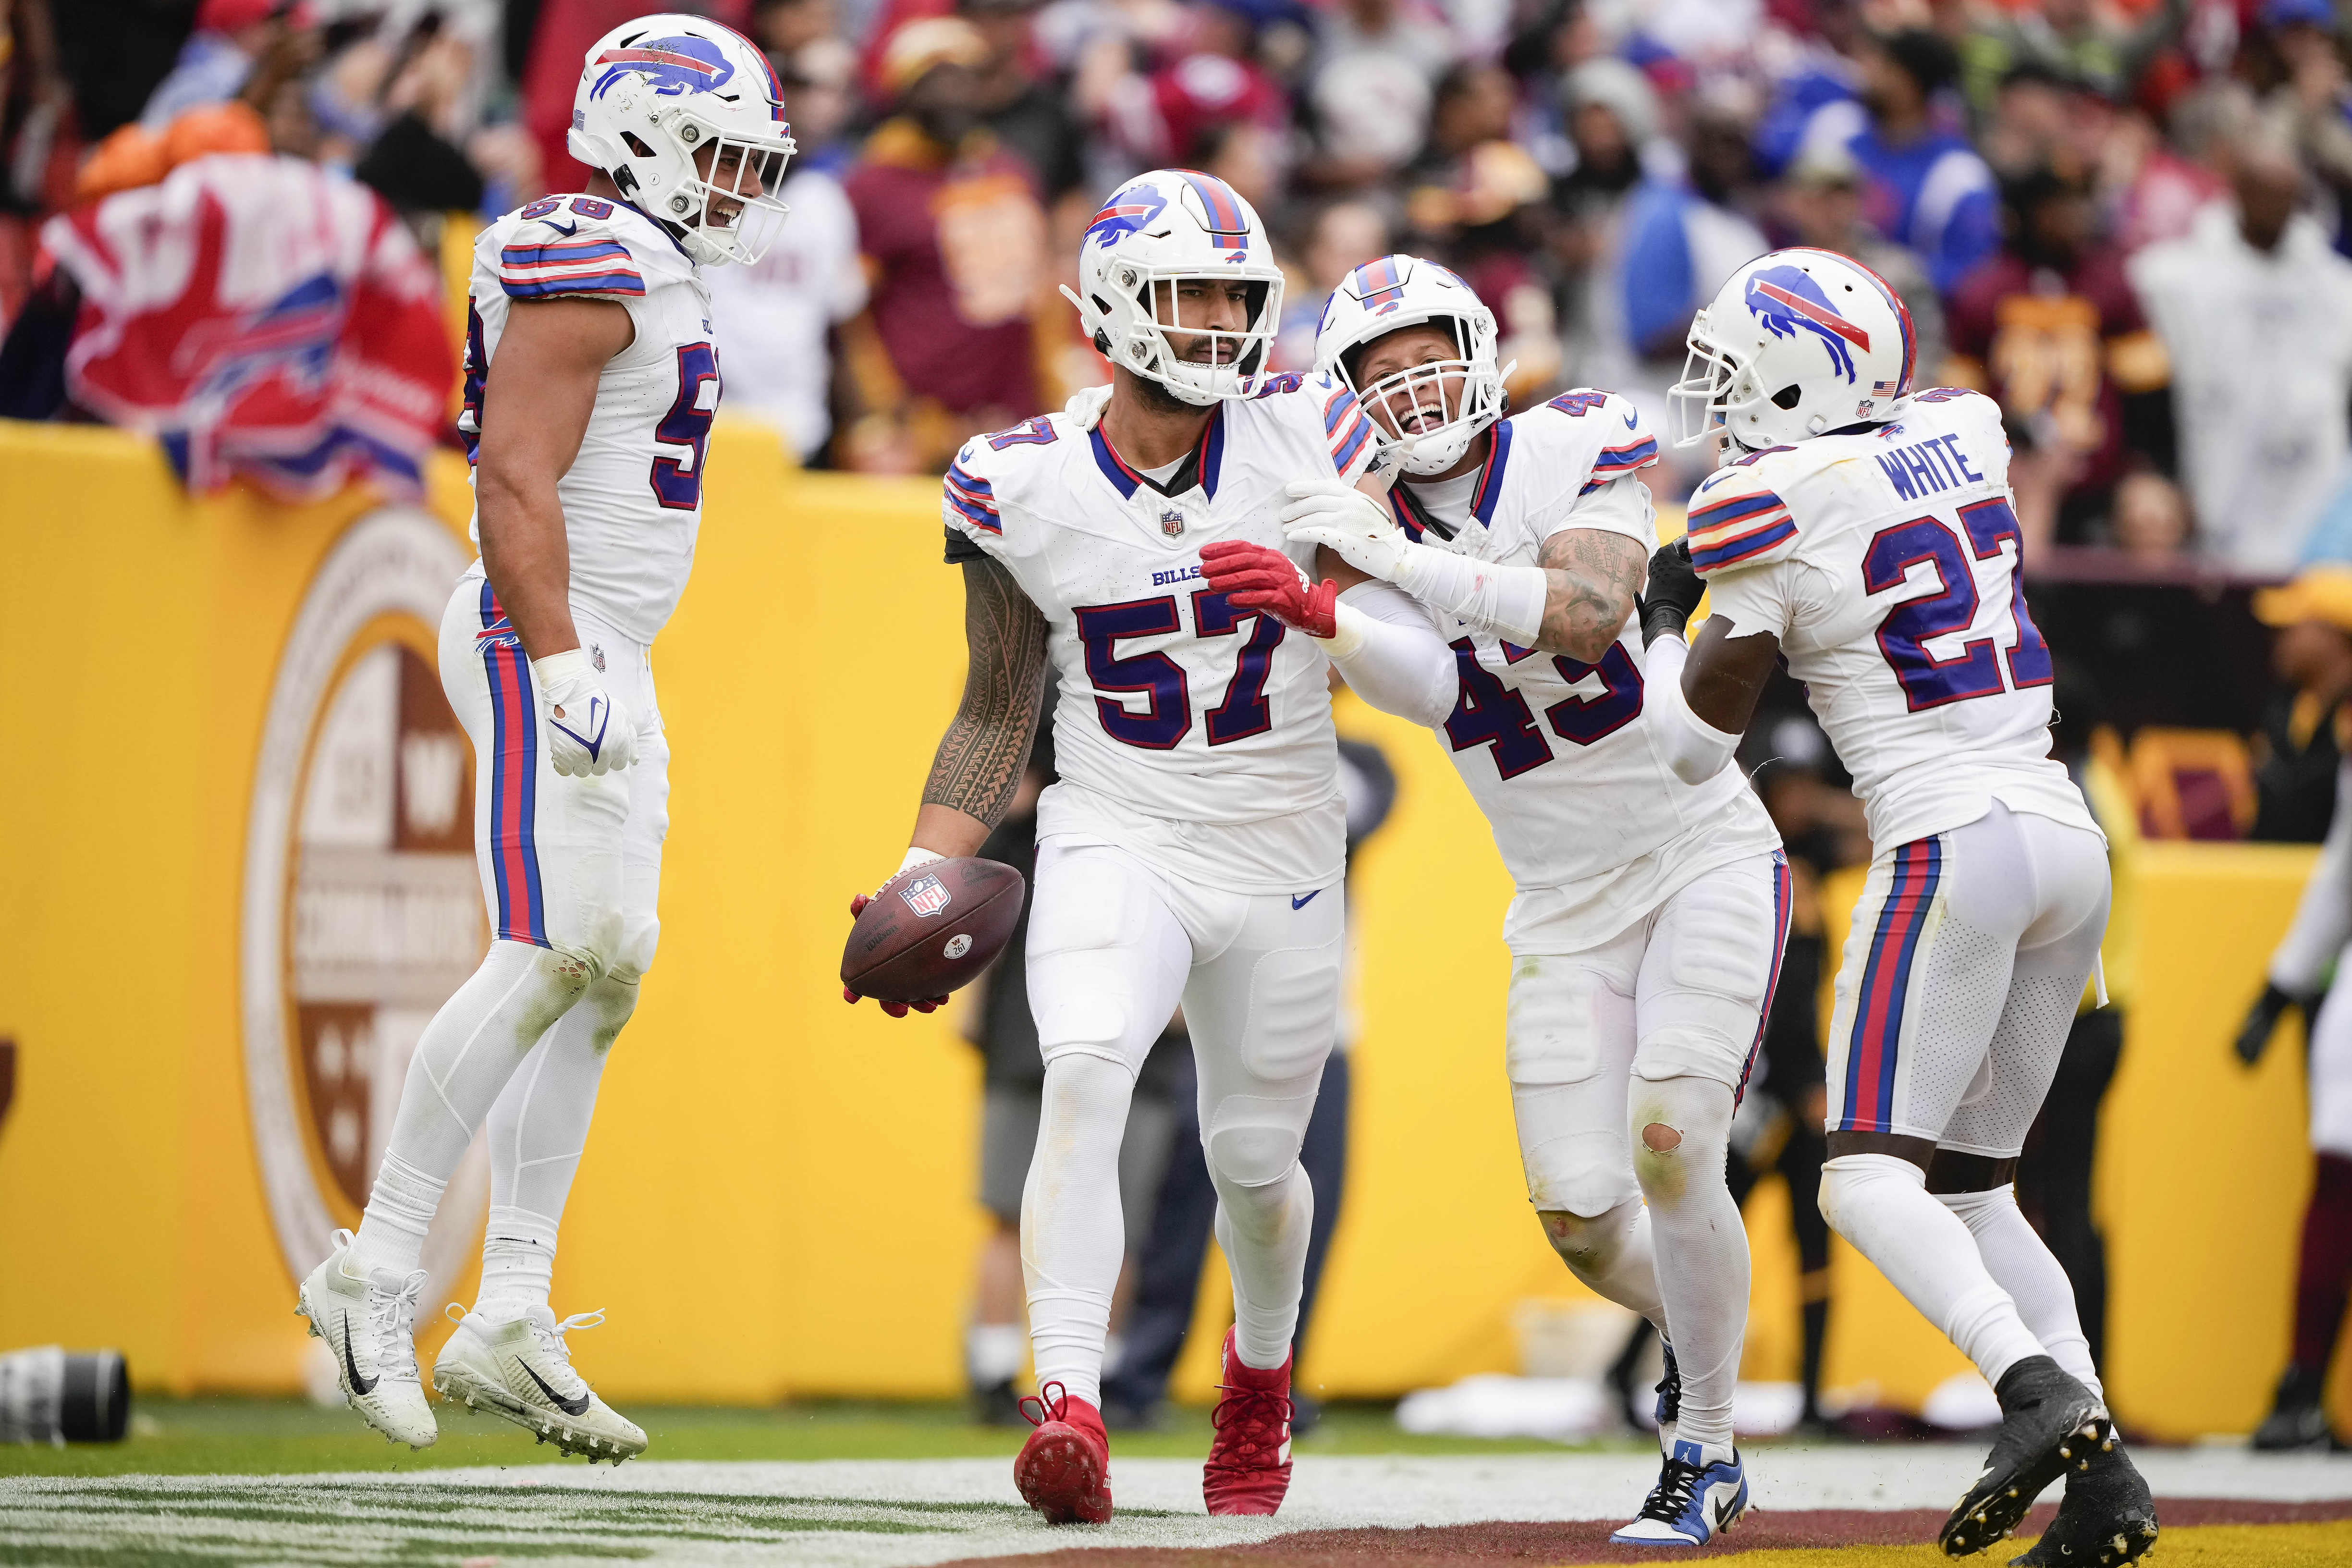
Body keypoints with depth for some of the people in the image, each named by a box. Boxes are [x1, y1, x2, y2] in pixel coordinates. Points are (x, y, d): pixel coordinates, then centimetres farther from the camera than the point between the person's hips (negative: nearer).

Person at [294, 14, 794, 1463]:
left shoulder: (659, 282, 19)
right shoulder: (590, 269, -12)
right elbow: (515, 482, -20)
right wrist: (562, 667, -26)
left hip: (600, 659, 10)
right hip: (548, 648, -10)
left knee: (608, 968, 6)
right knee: (550, 958, -15)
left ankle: (511, 1323, 7)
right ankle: (379, 1271, -8)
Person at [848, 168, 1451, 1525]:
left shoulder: (1308, 441, -8)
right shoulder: (1021, 485, -5)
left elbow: (1418, 656, -10)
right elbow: (998, 715, 5)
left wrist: (1318, 607, -30)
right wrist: (925, 876, -6)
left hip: (1282, 854, 1)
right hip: (1116, 840, -1)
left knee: (1254, 1158, 13)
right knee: (1085, 1074, -28)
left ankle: (1262, 1369, 46)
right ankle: (1071, 1406, -35)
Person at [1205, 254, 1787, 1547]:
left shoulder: (1572, 452, -11)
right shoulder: (1360, 523, -1)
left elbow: (1588, 613, -28)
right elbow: (1432, 690, -17)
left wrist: (1409, 565, -33)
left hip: (1702, 853, -4)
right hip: (1564, 906, 4)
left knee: (1667, 1147, -20)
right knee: (1582, 1219, -3)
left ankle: (1703, 1453, -2)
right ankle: (1700, 1328, 33)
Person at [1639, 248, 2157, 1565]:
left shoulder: (1769, 509, -8)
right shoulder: (1965, 432, 10)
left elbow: (1695, 746, 0)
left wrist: (1667, 615, 17)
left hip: (1952, 848, -7)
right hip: (2074, 845, 7)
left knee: (1871, 1181, -6)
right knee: (1973, 1186, 14)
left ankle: (2040, 1392, -29)